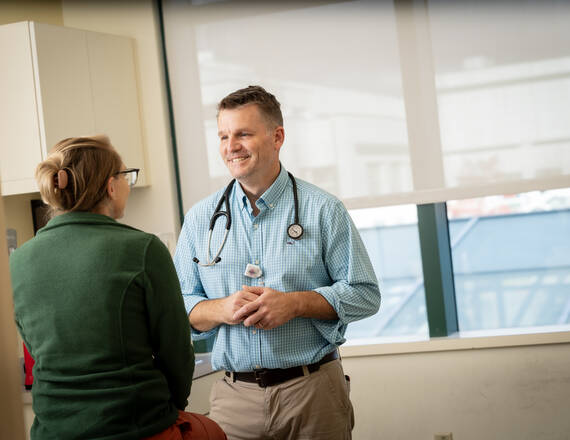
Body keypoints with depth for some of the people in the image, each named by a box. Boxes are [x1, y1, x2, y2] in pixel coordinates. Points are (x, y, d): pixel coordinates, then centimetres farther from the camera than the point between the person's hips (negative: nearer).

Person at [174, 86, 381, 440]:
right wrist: (221, 309, -13)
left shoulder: (322, 210, -1)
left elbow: (365, 295, -2)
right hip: (235, 397, 2)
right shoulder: (200, 218, 7)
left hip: (314, 392, -2)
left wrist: (295, 303, -15)